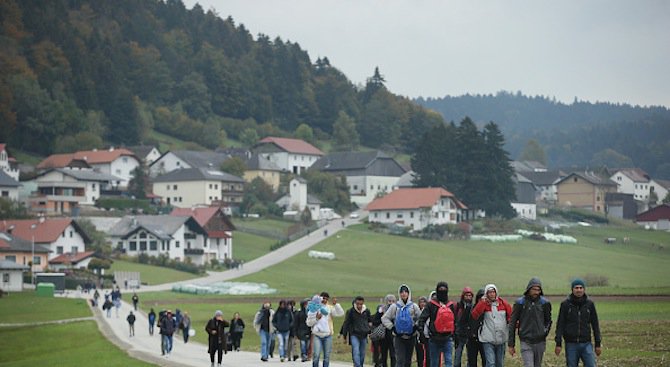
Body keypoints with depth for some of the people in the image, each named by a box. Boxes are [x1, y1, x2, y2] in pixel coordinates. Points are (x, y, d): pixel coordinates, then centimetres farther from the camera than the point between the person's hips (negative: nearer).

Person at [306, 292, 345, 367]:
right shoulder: (313, 309, 4)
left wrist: (336, 304, -15)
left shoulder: (330, 308, 7)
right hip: (317, 335, -2)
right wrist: (316, 318, -12)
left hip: (328, 335, 2)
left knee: (327, 356, 6)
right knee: (316, 355, -9)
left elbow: (341, 313, -6)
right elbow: (309, 323, 2)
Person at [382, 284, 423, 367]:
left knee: (408, 360, 10)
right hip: (399, 337, -2)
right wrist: (392, 327, -4)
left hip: (411, 336, 2)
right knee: (400, 360, -10)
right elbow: (384, 318, 4)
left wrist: (416, 326, -5)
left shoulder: (413, 306, 2)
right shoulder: (395, 306, -1)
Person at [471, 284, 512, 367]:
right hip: (488, 340, -4)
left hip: (501, 339, 4)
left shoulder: (503, 304, 4)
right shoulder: (483, 304, -3)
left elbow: (510, 316, 11)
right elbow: (474, 315, -16)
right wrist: (483, 303, -21)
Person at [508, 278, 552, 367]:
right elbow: (512, 324, 1)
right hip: (526, 342, -3)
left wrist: (546, 331, 1)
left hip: (540, 342, 3)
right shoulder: (520, 303, -4)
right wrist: (510, 344, 1)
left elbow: (548, 320, 18)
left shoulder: (544, 303, 1)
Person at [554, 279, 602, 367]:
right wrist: (558, 344, -6)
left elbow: (595, 325, 8)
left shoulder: (589, 304, 3)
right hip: (571, 344, -1)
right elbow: (560, 325, -1)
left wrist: (598, 344, 5)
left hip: (586, 344, 1)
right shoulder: (565, 304, -1)